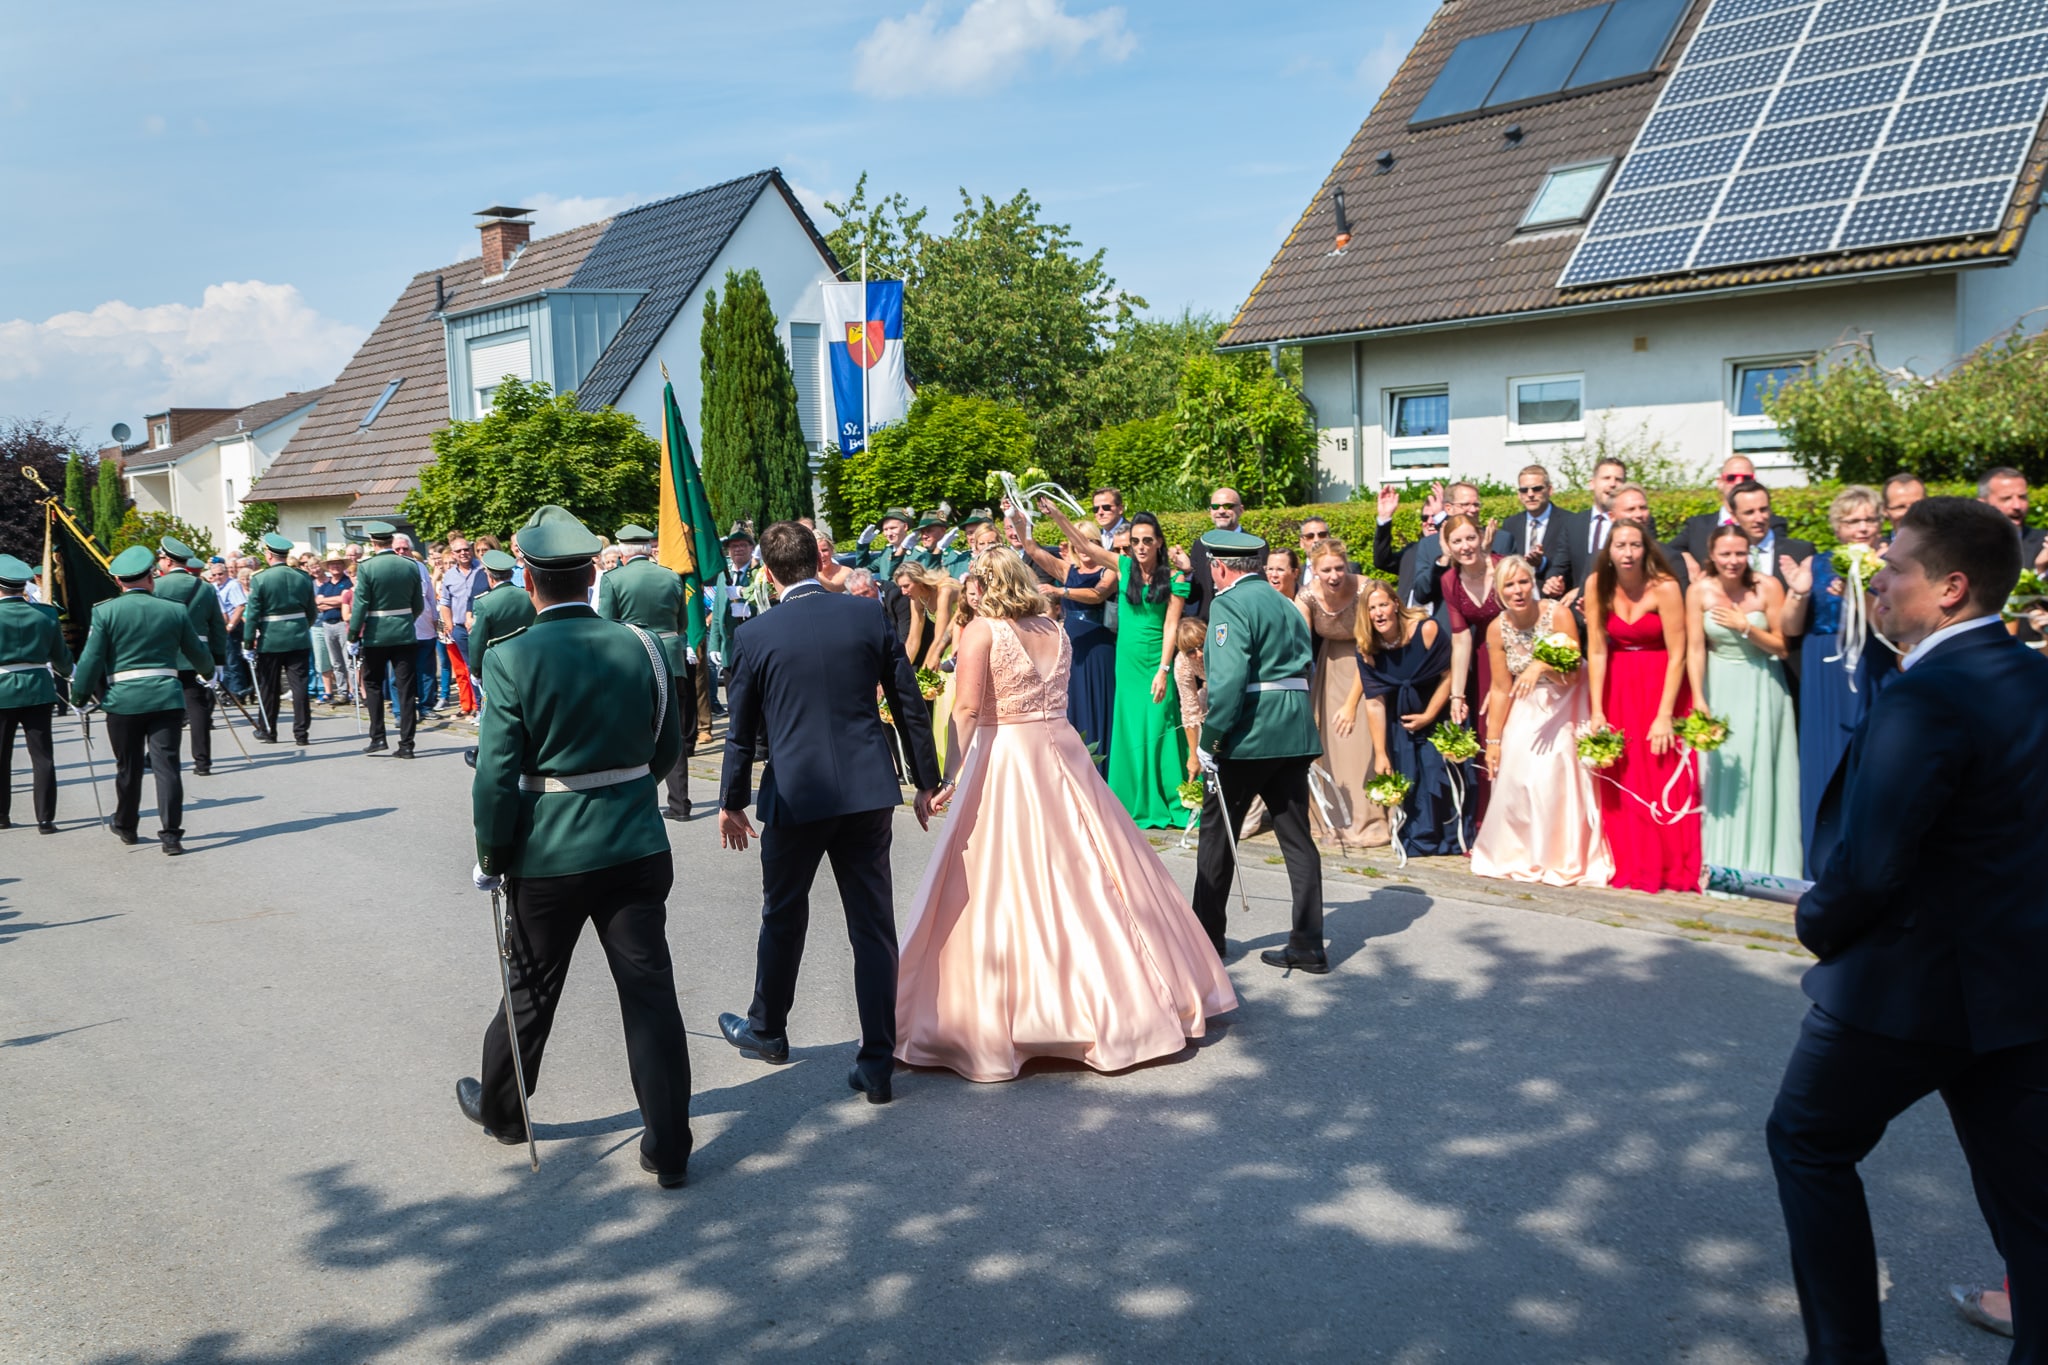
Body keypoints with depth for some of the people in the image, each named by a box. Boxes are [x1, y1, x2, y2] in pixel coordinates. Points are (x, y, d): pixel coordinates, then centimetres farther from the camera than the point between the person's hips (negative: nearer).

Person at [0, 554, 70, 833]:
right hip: (38, 690, 2)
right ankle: (45, 818, 1)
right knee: (42, 755, 3)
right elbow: (61, 656, 7)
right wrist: (65, 673, 28)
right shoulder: (46, 614, -2)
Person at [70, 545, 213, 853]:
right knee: (166, 764, -2)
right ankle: (171, 834, -8)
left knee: (128, 767, 14)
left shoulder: (105, 612, -3)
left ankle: (126, 826, 32)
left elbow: (91, 660, -5)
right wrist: (207, 667, 34)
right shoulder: (174, 610, 3)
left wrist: (79, 695, 8)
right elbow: (200, 656, 12)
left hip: (123, 701, 0)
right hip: (166, 698, 0)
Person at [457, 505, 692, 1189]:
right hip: (637, 847, 2)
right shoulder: (641, 645, -4)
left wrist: (492, 857, 0)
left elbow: (496, 774, -13)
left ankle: (499, 1108, 41)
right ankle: (668, 1148, 9)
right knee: (650, 992, 5)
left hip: (549, 855, -2)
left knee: (531, 990, 18)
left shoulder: (511, 659, -14)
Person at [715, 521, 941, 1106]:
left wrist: (732, 802, 16)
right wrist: (926, 780, 12)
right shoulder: (869, 614, -1)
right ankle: (878, 1063, 9)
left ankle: (767, 1029, 40)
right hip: (868, 792, 1)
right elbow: (908, 701, 3)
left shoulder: (756, 636, -4)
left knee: (783, 917, 19)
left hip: (795, 794, -1)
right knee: (873, 925, 6)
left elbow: (742, 731, 3)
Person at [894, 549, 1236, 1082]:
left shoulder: (981, 631, -6)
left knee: (1003, 887, -1)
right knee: (1086, 875, 12)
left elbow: (967, 708, -16)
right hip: (1062, 755, 5)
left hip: (1003, 761, -5)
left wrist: (951, 773, -19)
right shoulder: (1056, 633, 10)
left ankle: (993, 1023, 4)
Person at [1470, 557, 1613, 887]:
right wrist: (1492, 740, 0)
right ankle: (1518, 854, 19)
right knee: (1513, 777, -2)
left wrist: (1542, 666, -38)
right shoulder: (1497, 629, -8)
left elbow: (1572, 676, -18)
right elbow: (1501, 689, -2)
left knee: (1551, 776, -15)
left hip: (1562, 708, -3)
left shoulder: (1558, 614, -18)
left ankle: (1560, 859, 1)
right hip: (1525, 710, 4)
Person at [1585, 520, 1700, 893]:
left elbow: (1677, 655, -15)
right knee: (1619, 780, 3)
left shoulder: (1664, 587, -17)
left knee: (1667, 779, -4)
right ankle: (1627, 866, 13)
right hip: (1615, 686, 3)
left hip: (1662, 685, -3)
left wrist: (1665, 715, -19)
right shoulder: (1597, 585, -8)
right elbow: (1596, 651, -7)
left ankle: (1672, 869, 7)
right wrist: (1596, 711, -13)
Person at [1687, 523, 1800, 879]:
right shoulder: (1699, 591, -6)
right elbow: (1695, 649, -6)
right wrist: (1698, 700, -11)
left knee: (1760, 773, 2)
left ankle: (1763, 866, 13)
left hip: (1761, 689, -1)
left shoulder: (1767, 588, -10)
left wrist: (1745, 626, -19)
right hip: (1720, 687, 1)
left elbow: (1783, 646, -6)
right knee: (1721, 772, 4)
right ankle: (1722, 866, 15)